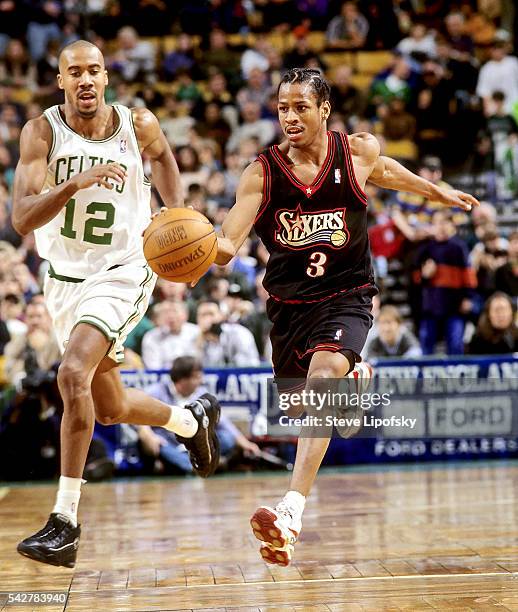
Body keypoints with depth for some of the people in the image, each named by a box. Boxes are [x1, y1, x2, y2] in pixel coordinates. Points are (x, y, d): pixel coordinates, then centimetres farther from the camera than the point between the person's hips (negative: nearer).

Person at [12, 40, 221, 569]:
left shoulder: (138, 124, -8)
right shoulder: (42, 132, -12)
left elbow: (162, 155, 18)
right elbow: (22, 219, -22)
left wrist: (178, 213, 2)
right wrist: (77, 182, -37)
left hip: (122, 273, -3)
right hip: (64, 279, 3)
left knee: (73, 375, -27)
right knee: (110, 408, 16)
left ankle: (64, 522, -21)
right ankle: (192, 419, 48)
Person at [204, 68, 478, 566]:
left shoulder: (358, 152, -8)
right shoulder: (262, 173, -11)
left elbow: (386, 171, 18)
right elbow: (226, 247, -20)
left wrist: (438, 193, 33)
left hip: (346, 296, -3)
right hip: (288, 302, 3)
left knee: (323, 374, -30)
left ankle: (293, 507, -38)